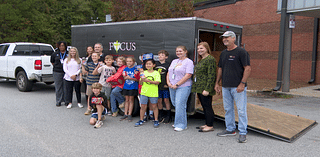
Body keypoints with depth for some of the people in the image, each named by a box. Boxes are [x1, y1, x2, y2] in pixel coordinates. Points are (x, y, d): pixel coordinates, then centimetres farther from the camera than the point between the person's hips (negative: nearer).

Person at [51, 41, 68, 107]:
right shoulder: (55, 54, 10)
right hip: (57, 72, 1)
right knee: (58, 87, 3)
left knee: (66, 87, 1)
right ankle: (58, 101, 11)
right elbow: (52, 62, 19)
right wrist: (56, 66, 9)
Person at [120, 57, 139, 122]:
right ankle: (125, 114, 16)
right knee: (126, 100, 10)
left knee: (131, 100, 2)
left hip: (133, 87, -4)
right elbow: (124, 78, 11)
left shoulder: (136, 69, -7)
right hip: (126, 86, 4)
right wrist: (125, 77, -11)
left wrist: (130, 78, -20)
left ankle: (129, 115, 10)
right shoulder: (125, 69, 7)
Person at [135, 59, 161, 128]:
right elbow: (140, 82, 6)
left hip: (153, 92, -2)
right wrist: (142, 79, -16)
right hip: (144, 92, 2)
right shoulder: (144, 72, 9)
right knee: (143, 106, 6)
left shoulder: (156, 73, 0)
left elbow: (157, 82, -10)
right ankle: (141, 120, 19)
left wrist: (149, 81, -21)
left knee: (154, 106, 6)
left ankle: (156, 120, 17)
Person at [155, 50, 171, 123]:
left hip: (165, 86, -4)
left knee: (166, 100, 2)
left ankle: (168, 116, 13)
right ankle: (161, 115, 22)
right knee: (159, 100, 9)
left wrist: (168, 84, -10)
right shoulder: (155, 64, 8)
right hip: (157, 85, 4)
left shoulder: (168, 64, -4)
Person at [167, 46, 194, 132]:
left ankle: (181, 125, 0)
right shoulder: (174, 61, 18)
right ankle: (177, 122, 23)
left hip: (183, 87, -7)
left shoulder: (189, 62, -5)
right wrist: (168, 83, 1)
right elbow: (169, 73, 19)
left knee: (180, 105, -11)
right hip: (172, 87, 7)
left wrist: (177, 84, -16)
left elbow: (188, 75, -15)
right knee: (175, 104, 11)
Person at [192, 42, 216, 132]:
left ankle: (210, 126, 6)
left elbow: (211, 76, -19)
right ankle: (207, 124, 23)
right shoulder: (201, 60, 18)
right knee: (204, 106, 14)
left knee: (207, 106, -3)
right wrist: (195, 87, 19)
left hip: (205, 88, -10)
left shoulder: (210, 59, -13)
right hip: (199, 87, 10)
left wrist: (207, 89, -23)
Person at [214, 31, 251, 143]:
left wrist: (242, 83, -18)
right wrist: (217, 83, 16)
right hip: (225, 87, 7)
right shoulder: (223, 53, 15)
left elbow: (248, 69, -12)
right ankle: (230, 129, 27)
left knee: (241, 110, -3)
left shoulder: (241, 52, -8)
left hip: (238, 87, -7)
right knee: (228, 109, 14)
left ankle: (242, 133, 5)